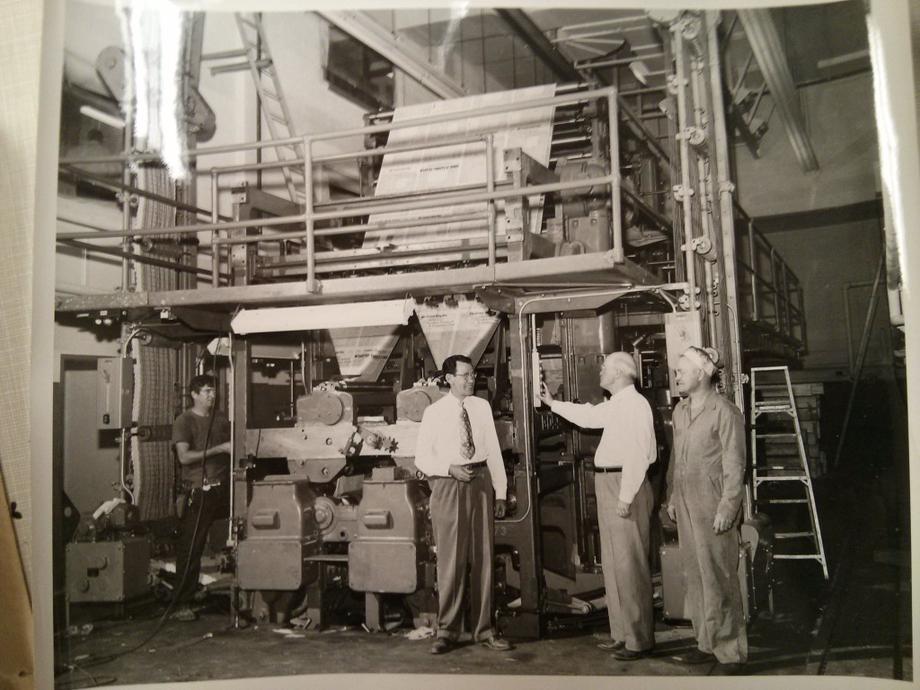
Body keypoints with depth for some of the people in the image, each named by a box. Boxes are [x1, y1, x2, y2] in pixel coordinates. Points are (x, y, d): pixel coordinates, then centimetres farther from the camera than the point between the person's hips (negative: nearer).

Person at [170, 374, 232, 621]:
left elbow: (232, 447, 26)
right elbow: (184, 456, -13)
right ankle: (181, 605, 5)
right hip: (197, 492, -5)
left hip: (223, 489, 5)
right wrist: (218, 449, -15)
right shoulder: (184, 420, -1)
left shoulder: (221, 418, 15)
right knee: (191, 549, -2)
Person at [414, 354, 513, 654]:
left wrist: (500, 491, 5)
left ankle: (483, 629, 18)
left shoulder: (482, 407, 7)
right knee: (450, 559, -1)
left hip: (480, 483, 3)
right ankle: (447, 630, 12)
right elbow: (422, 457, 0)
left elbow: (493, 451, 8)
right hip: (448, 486, -3)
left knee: (482, 557, 8)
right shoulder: (434, 412, 0)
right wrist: (451, 468, -15)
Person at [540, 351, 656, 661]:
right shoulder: (615, 405, 15)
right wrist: (553, 403, 39)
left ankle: (639, 639, 4)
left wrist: (626, 497, -23)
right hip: (608, 485, 10)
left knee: (628, 564, -5)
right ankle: (622, 633, 25)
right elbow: (587, 415, 33)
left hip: (623, 485, -10)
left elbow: (637, 455, -21)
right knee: (613, 563, 15)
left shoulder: (635, 404, -15)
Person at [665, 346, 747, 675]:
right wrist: (672, 496, 14)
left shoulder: (724, 412, -9)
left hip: (713, 508, -7)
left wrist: (727, 508, -15)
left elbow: (734, 465, -11)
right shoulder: (680, 410, 13)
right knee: (695, 578, 12)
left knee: (719, 581, -2)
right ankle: (707, 644, 23)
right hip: (686, 506, 7)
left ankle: (730, 651, 8)